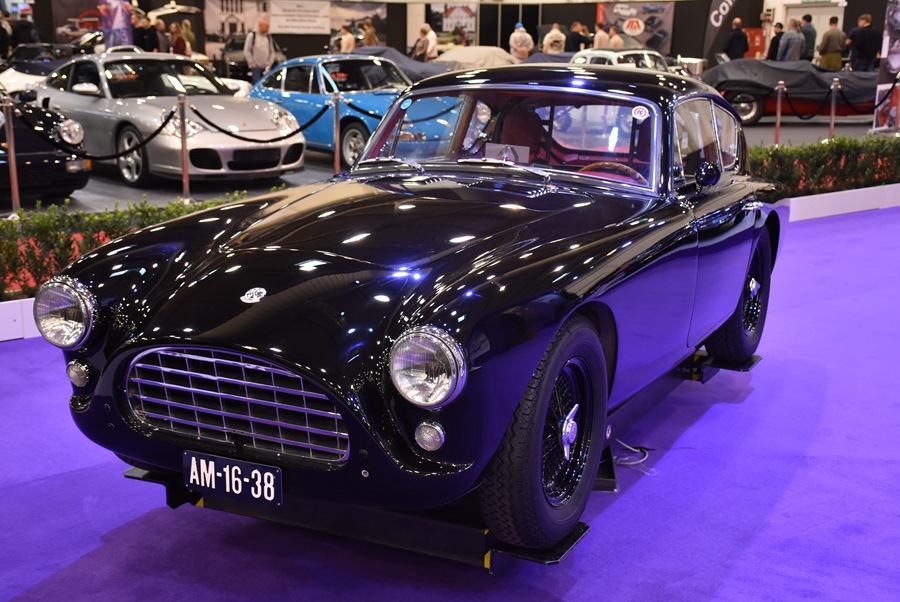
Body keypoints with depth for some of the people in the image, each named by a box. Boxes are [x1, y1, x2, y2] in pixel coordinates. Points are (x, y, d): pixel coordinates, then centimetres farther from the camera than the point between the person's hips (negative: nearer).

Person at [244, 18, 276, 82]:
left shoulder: (269, 37, 12)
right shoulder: (252, 36, -2)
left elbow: (272, 52, 16)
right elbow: (246, 51, -4)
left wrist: (269, 63, 4)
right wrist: (252, 63, -8)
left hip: (266, 68, 5)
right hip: (256, 67, -5)